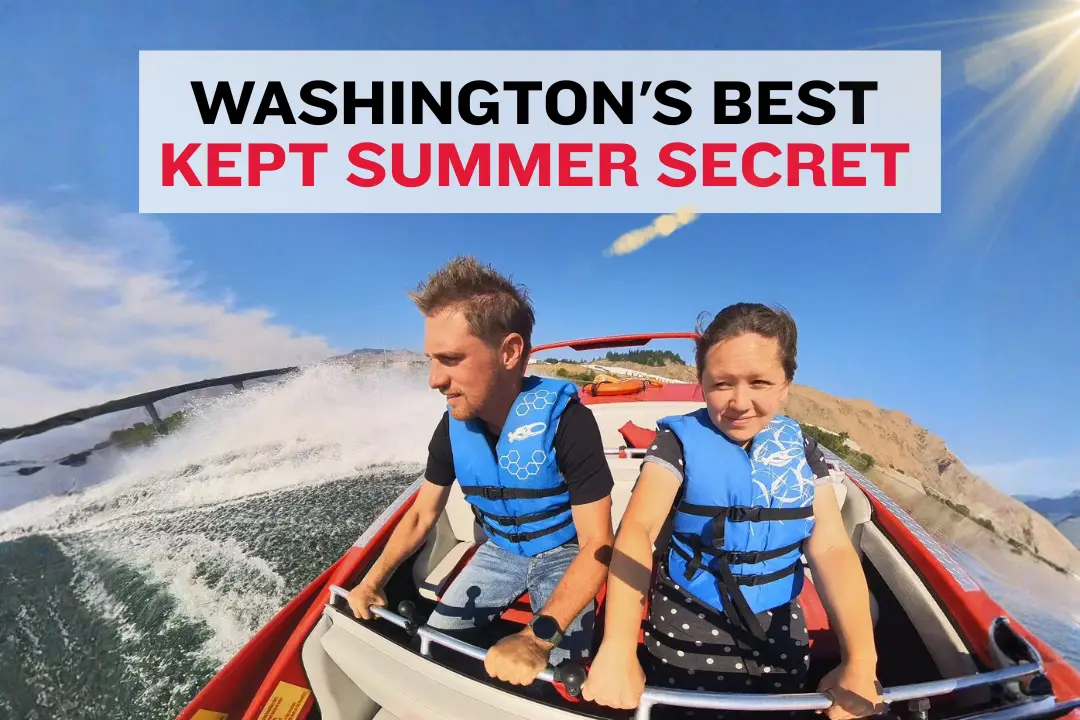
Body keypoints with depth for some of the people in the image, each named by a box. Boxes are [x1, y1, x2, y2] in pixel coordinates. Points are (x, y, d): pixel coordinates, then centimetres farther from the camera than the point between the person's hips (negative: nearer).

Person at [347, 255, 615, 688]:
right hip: (500, 550, 5)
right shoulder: (453, 427, -11)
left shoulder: (565, 420, -29)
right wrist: (373, 580, -13)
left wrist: (538, 637, -43)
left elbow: (597, 545, -30)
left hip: (562, 553, -5)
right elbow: (421, 514, 2)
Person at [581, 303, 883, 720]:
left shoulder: (801, 450, -4)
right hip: (687, 631, -3)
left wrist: (860, 660, -26)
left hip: (778, 632, 4)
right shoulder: (680, 440, -15)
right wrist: (618, 648, -42)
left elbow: (831, 548, -11)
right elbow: (637, 530, -28)